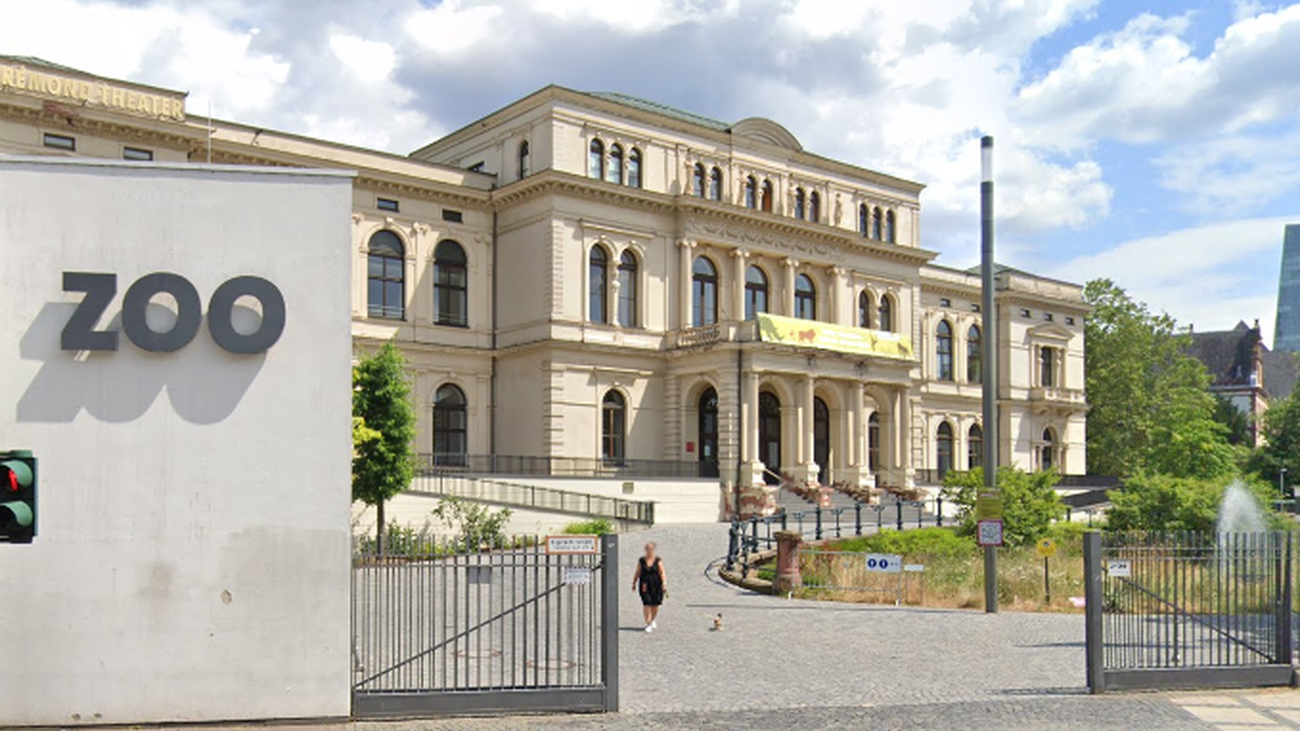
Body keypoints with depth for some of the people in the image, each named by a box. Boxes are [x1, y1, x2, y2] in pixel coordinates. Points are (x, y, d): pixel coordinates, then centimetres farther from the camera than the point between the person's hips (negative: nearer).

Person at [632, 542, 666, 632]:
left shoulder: (658, 560, -2)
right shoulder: (641, 560, 3)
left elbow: (662, 573, -6)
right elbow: (637, 573, 8)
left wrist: (664, 584, -16)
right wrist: (634, 584, 9)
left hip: (656, 586, 0)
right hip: (645, 586, 0)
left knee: (655, 605, 8)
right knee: (646, 604, -9)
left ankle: (653, 620, 35)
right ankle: (648, 624, -3)